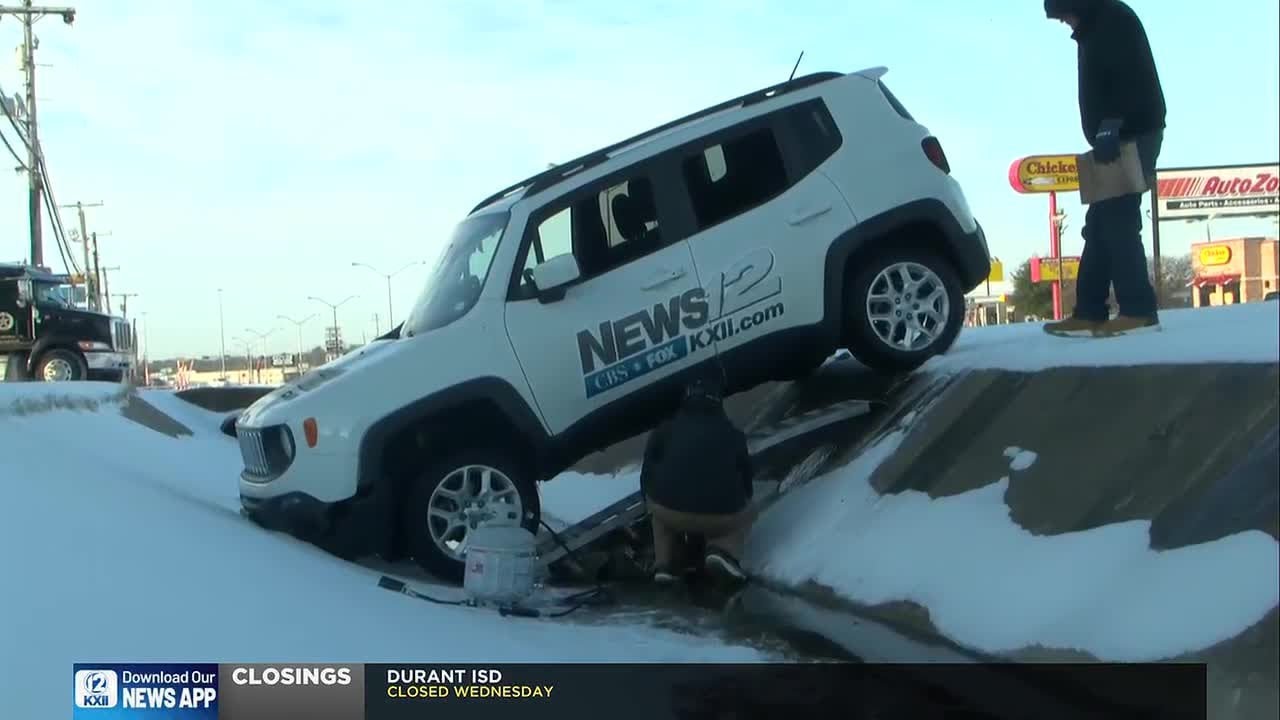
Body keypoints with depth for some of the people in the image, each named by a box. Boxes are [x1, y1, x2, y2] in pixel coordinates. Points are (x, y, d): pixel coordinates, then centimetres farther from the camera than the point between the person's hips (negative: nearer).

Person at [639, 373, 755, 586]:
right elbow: (746, 478, 31)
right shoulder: (732, 433, 21)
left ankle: (664, 565, 17)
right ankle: (724, 551, 3)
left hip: (670, 510, 1)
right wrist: (742, 503, 50)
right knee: (743, 514, 33)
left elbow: (647, 474, 21)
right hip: (721, 515, -1)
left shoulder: (665, 429, 17)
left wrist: (651, 504, 40)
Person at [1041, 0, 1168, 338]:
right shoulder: (1091, 32, 24)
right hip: (1117, 140, 10)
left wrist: (1109, 127, -26)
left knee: (1118, 221, -15)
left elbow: (1129, 79, -19)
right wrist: (1106, 132, 11)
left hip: (1132, 136, -10)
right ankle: (1089, 313, 3)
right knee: (1100, 224, 4)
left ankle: (1139, 310, -16)